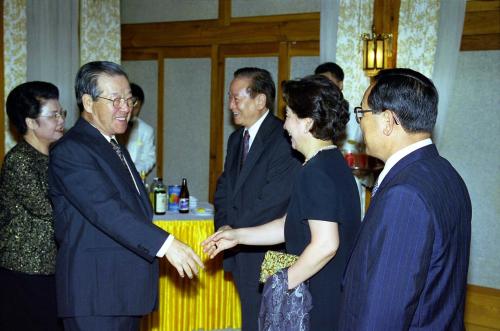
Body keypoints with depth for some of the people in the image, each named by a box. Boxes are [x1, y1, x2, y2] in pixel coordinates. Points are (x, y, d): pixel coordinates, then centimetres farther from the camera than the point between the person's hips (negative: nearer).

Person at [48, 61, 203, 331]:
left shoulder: (114, 148, 18)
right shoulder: (70, 151, -15)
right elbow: (105, 209, -26)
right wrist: (165, 243, -32)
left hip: (127, 288, 9)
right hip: (96, 293, -9)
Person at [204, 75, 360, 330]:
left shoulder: (316, 172, -21)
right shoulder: (332, 163, 11)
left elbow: (325, 244, -29)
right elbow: (291, 225, 14)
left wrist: (284, 282, -18)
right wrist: (237, 236, 12)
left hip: (322, 302, -9)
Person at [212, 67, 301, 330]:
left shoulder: (283, 140, -16)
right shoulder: (236, 139, 13)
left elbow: (273, 201, -20)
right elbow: (224, 189, 16)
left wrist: (234, 232, -11)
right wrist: (224, 225, -2)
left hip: (268, 257, -7)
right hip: (240, 253, 8)